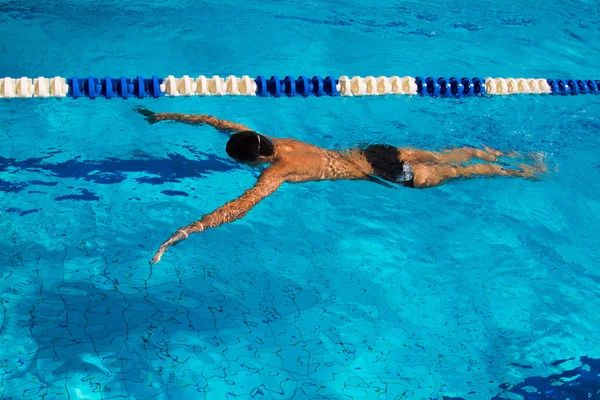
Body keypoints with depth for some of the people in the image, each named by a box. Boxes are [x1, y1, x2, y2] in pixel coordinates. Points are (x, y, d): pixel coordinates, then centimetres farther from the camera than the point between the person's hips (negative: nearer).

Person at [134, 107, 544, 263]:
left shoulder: (275, 172, -27)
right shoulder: (271, 140, -5)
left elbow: (238, 207, -40)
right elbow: (219, 121, 2)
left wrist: (185, 231, -44)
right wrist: (167, 115, 4)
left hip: (376, 171, -6)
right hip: (369, 151, 6)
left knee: (450, 173, 10)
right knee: (439, 155, 23)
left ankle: (520, 172, 26)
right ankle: (492, 152, 38)